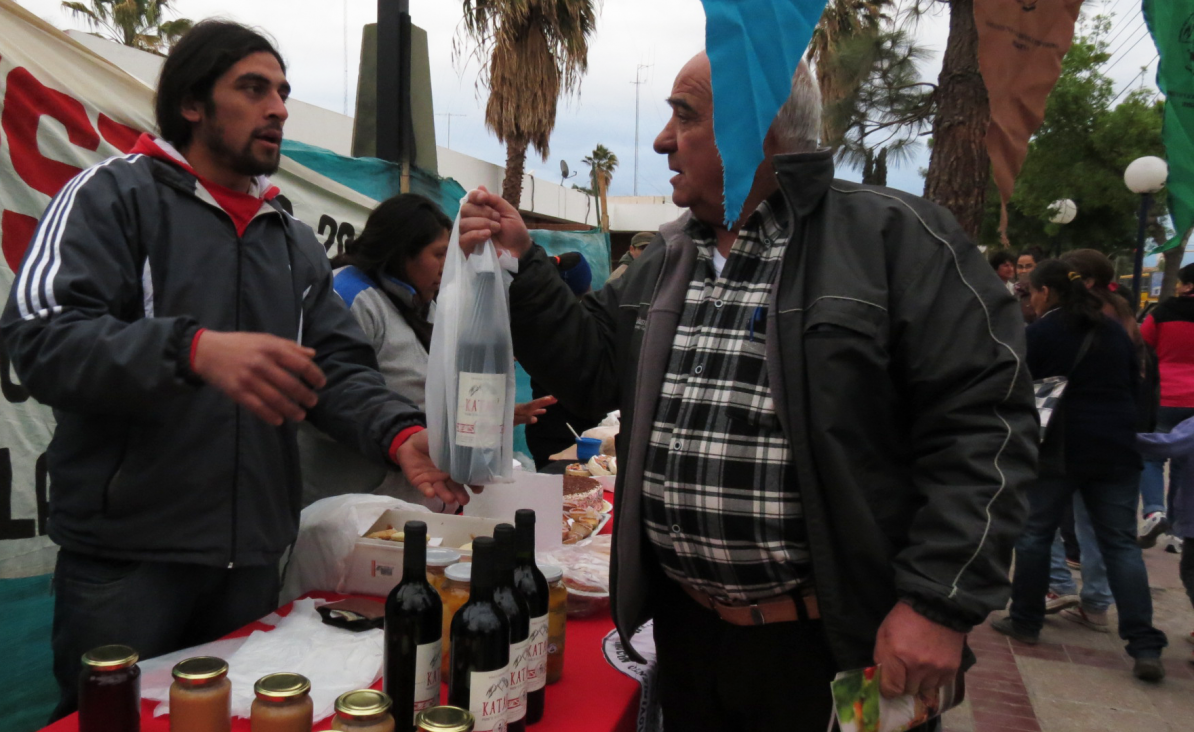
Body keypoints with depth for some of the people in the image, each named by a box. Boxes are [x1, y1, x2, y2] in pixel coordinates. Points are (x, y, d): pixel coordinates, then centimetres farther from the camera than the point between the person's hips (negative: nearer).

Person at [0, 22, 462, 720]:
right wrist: (195, 349, -34)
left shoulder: (296, 241, 13)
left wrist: (401, 433, -15)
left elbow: (341, 368, 6)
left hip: (253, 557, 6)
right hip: (125, 556, -5)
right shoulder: (116, 195, -4)